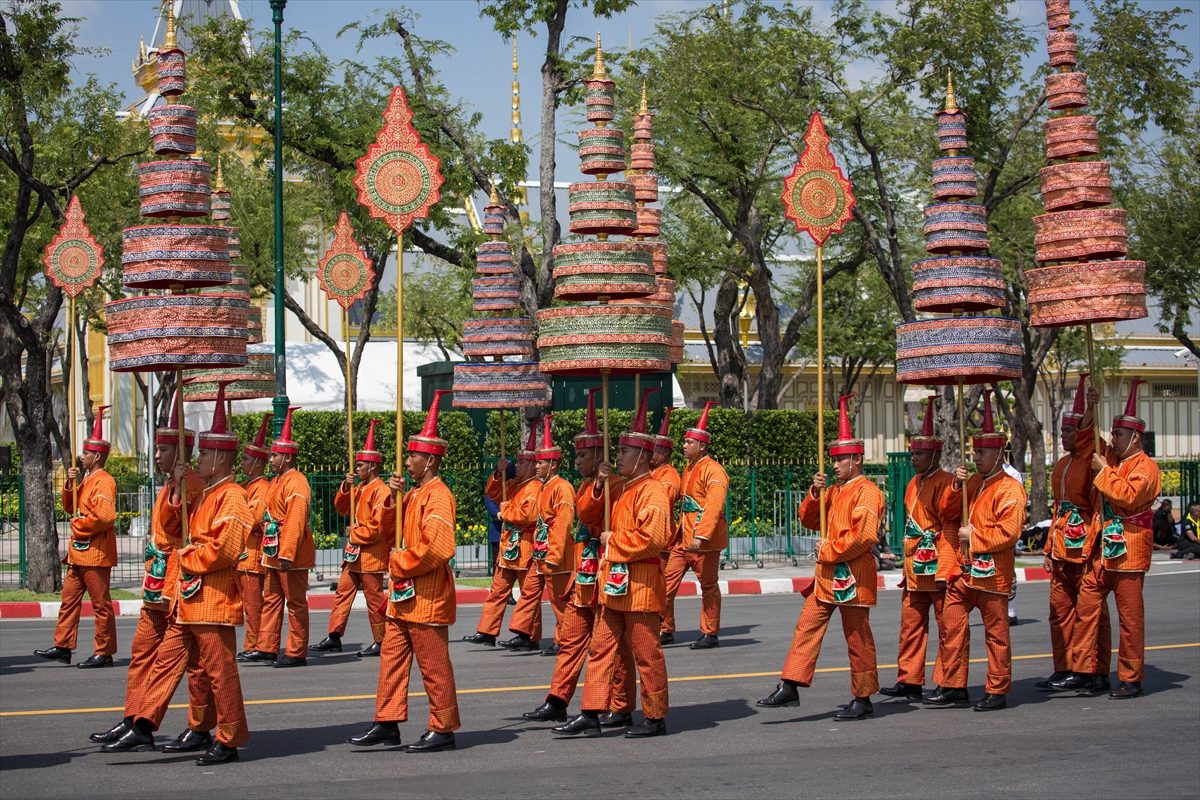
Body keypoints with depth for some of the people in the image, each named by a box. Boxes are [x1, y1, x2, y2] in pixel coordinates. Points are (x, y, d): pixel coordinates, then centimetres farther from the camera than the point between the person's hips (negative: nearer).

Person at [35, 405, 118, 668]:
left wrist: (78, 526, -12)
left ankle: (104, 652, 3)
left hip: (96, 553, -10)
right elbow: (70, 507, 21)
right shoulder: (87, 479, 16)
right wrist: (70, 485, 5)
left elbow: (104, 516, -25)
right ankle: (62, 647, 14)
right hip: (79, 552, 10)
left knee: (100, 603, -3)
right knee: (69, 599, 10)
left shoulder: (103, 481, -14)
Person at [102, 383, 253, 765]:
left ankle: (230, 741, 7)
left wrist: (187, 558, -11)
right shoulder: (204, 495, 16)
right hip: (187, 599, 10)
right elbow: (173, 528, 21)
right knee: (167, 660, 9)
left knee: (220, 669, -1)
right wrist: (177, 489, 8)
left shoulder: (231, 497, -14)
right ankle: (143, 728, 13)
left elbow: (225, 549, -24)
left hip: (213, 601, -10)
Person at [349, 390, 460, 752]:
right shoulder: (413, 494, 13)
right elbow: (392, 530, 17)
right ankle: (387, 724, 16)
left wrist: (400, 562, -13)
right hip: (403, 594, 10)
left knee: (434, 666, -1)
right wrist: (394, 499, 2)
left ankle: (443, 729, 7)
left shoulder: (437, 496, -16)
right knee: (391, 658, 11)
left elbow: (436, 549, -24)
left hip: (426, 597, -10)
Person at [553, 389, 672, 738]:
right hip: (614, 585, 9)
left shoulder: (651, 492, -14)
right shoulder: (623, 490, 14)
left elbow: (653, 538, -24)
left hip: (638, 586, -9)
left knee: (646, 654, 0)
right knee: (602, 649, 7)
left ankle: (655, 718, 10)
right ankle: (591, 715, 9)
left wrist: (613, 541, -15)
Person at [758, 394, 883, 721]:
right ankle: (790, 688, 5)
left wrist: (829, 550, -14)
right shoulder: (833, 491, 14)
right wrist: (815, 492, 0)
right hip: (826, 575, 8)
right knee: (807, 627, 4)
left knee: (857, 638, 1)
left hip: (853, 576, -8)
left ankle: (863, 700, 10)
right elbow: (809, 520, 17)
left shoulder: (867, 491, -12)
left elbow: (864, 535, -22)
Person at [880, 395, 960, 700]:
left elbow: (950, 528, -16)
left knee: (946, 628, 1)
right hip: (915, 572, 9)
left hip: (937, 570, -9)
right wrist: (908, 568, 19)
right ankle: (909, 681, 15)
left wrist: (945, 571, -21)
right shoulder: (913, 485, 15)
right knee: (910, 627, 9)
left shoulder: (945, 484, -11)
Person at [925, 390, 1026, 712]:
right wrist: (957, 486, 2)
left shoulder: (1010, 488, -10)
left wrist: (974, 537, -13)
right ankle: (953, 687, 12)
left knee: (996, 632, 1)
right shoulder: (974, 482, 14)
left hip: (992, 572, -8)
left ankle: (998, 692, 9)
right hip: (965, 570, 8)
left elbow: (1009, 532, -18)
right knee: (952, 624, 6)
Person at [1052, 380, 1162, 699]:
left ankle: (1131, 680, 5)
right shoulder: (1111, 457, 15)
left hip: (1127, 551, -8)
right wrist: (1091, 409, 13)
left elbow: (1129, 496, -24)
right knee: (1087, 608, 4)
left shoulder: (1145, 466, -8)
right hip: (1100, 550, 8)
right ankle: (1083, 673, 7)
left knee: (1130, 617, -1)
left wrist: (1105, 470, -14)